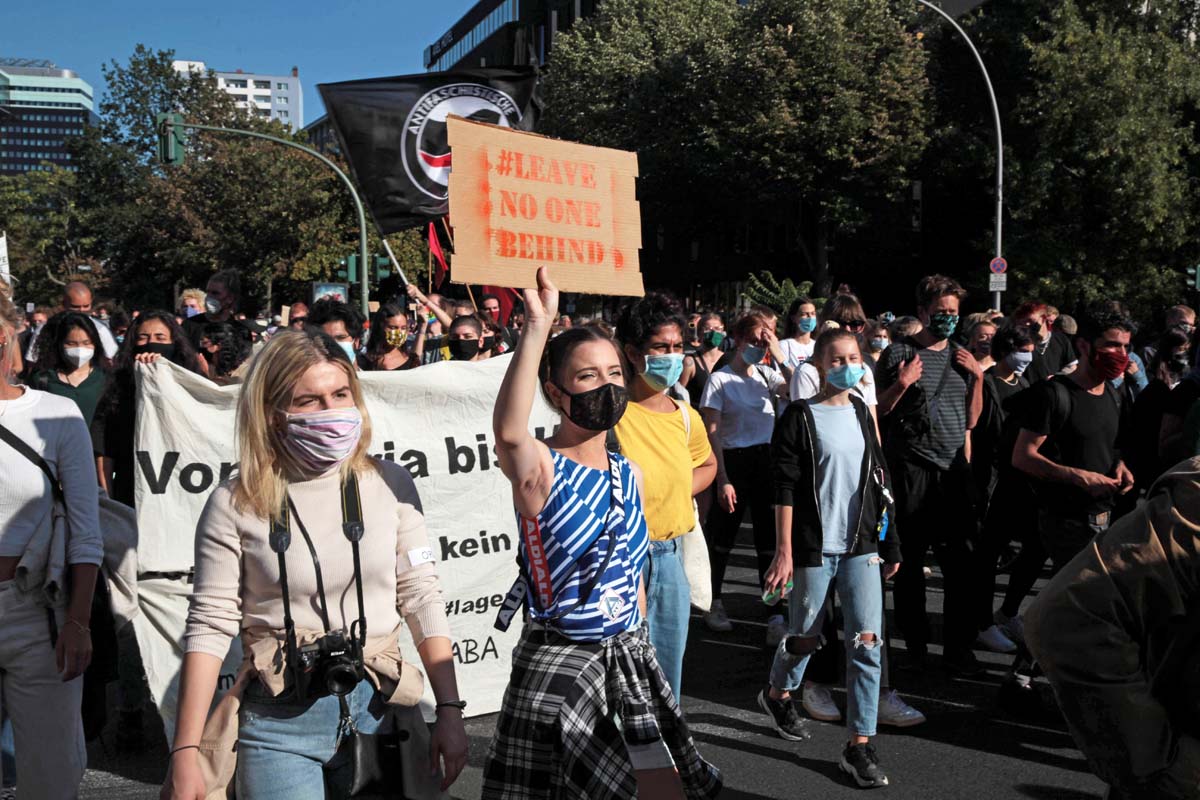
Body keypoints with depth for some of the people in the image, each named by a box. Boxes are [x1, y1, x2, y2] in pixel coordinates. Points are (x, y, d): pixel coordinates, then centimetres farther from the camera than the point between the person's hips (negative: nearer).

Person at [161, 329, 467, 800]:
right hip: (279, 724, -1)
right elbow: (210, 627, -6)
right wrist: (185, 753, -9)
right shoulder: (236, 504, -7)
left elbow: (422, 601, -1)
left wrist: (450, 710, -3)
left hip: (380, 708, 2)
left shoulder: (389, 484, -3)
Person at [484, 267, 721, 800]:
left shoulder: (628, 474, 6)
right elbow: (509, 432, -40)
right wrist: (538, 325, -42)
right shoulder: (541, 468, -14)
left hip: (629, 655, 6)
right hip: (557, 659, -6)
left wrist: (636, 644, 18)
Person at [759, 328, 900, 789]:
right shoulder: (799, 418, -7)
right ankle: (777, 693, 40)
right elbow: (784, 489, -10)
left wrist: (889, 544, 12)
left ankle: (859, 745, 5)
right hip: (814, 547, -4)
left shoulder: (863, 414, 9)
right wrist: (783, 552, -14)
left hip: (861, 547, 4)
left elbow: (878, 482, 13)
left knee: (867, 642, -3)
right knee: (806, 638, 10)